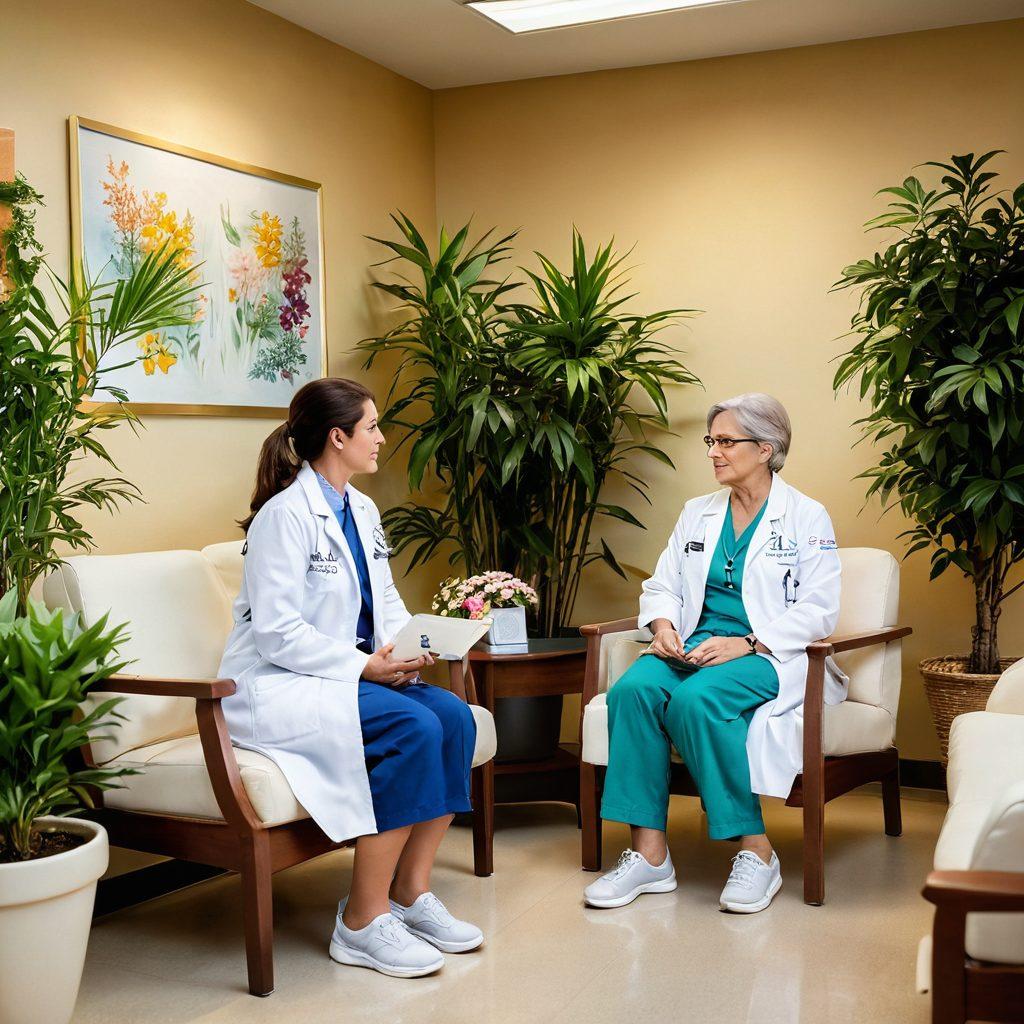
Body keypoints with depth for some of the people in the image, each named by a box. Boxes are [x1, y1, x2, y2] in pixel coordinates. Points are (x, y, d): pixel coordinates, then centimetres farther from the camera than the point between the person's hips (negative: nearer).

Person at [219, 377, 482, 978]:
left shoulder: (363, 511, 13)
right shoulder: (285, 515, -14)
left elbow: (387, 602, 16)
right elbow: (277, 633, -19)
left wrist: (406, 650, -5)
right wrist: (364, 665, -23)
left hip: (352, 672, 8)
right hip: (279, 686, -8)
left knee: (453, 715, -15)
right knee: (413, 728, -28)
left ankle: (412, 894, -7)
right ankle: (363, 922, -19)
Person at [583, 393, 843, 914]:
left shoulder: (807, 517, 1)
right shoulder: (698, 513, 18)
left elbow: (818, 611, -6)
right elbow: (662, 584, 18)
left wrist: (745, 645, -18)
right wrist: (664, 625, -6)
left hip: (769, 654, -5)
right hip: (694, 645, 5)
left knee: (696, 699, -36)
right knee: (635, 688, -28)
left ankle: (756, 851, -22)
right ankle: (648, 855, -26)